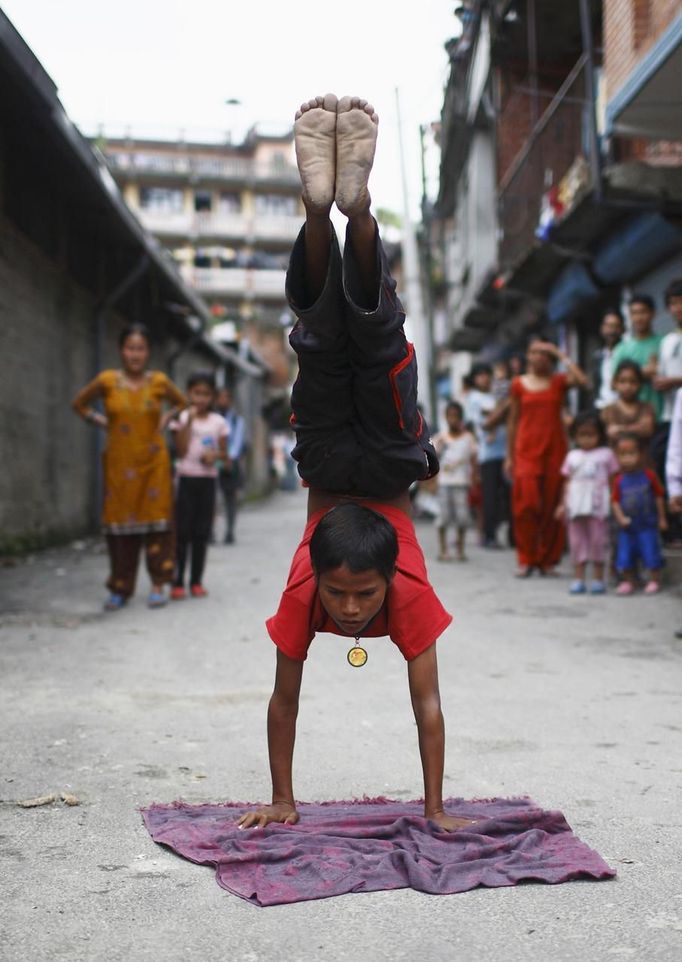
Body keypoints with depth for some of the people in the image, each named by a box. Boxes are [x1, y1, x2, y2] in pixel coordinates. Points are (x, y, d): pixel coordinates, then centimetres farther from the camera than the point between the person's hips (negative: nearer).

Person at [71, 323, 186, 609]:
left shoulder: (159, 381, 0)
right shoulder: (107, 381, -1)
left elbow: (181, 402, 19)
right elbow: (79, 403, 14)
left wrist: (165, 419, 4)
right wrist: (100, 421, 2)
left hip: (153, 462, 0)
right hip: (119, 464, 0)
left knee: (155, 519, 0)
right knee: (120, 522, 3)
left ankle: (158, 585, 7)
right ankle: (120, 588, 11)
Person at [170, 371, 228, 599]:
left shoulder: (218, 422, 6)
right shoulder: (182, 418, -1)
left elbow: (224, 454, 11)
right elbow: (181, 451, -10)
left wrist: (216, 455, -12)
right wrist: (189, 421, -13)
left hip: (208, 480, 2)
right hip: (186, 478, -2)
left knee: (202, 533, 5)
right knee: (182, 532, -3)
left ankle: (197, 581, 13)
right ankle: (177, 582, 0)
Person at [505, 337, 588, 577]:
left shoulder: (559, 381, 6)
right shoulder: (519, 384, 8)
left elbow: (582, 380, -16)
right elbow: (513, 421, 11)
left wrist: (560, 354, -6)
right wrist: (509, 456, 9)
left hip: (555, 449, 0)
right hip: (526, 450, 0)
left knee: (552, 505, 2)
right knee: (526, 503, -10)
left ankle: (548, 559, 13)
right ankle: (526, 559, 1)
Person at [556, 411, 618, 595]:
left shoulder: (606, 454, 3)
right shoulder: (572, 456, 12)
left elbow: (613, 480, 2)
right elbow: (568, 482, 13)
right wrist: (563, 504, 8)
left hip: (598, 507, -3)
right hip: (576, 507, 3)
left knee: (598, 540, 0)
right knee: (577, 541, 4)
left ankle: (598, 579, 8)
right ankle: (578, 579, 8)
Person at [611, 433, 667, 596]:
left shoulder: (649, 475, -7)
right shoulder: (619, 480, -3)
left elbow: (659, 497, -1)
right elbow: (615, 501, -1)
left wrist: (662, 518, 1)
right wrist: (620, 518, -14)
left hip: (647, 524, -2)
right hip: (627, 527, 2)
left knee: (650, 550, 0)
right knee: (625, 553, 7)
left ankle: (654, 581, 15)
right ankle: (627, 582, 21)